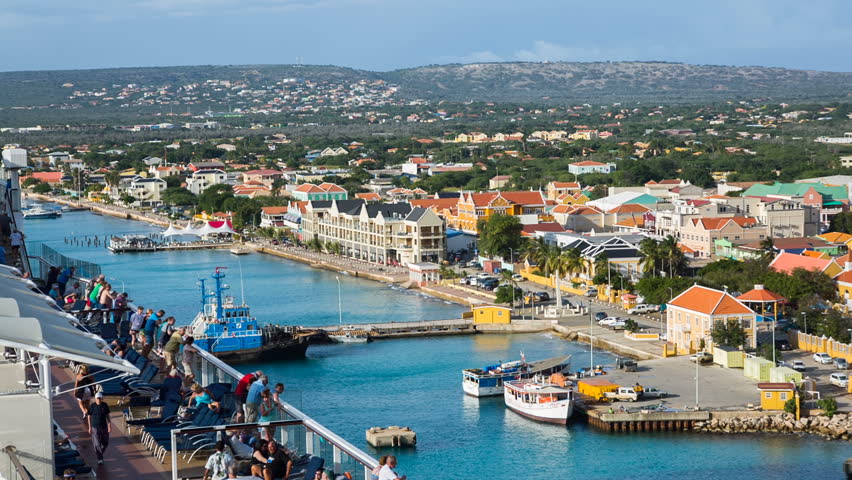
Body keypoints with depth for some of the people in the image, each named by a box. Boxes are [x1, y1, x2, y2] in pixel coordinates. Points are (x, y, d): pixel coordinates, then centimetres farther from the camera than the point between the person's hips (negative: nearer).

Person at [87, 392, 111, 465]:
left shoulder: (105, 405, -1)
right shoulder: (92, 406, -8)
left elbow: (107, 416, 5)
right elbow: (89, 417, -1)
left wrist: (109, 425, 1)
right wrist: (90, 427, -3)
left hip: (104, 426, 3)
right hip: (95, 427, -3)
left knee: (105, 443, 11)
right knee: (97, 444, -5)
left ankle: (100, 453, 38)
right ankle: (100, 459, 5)